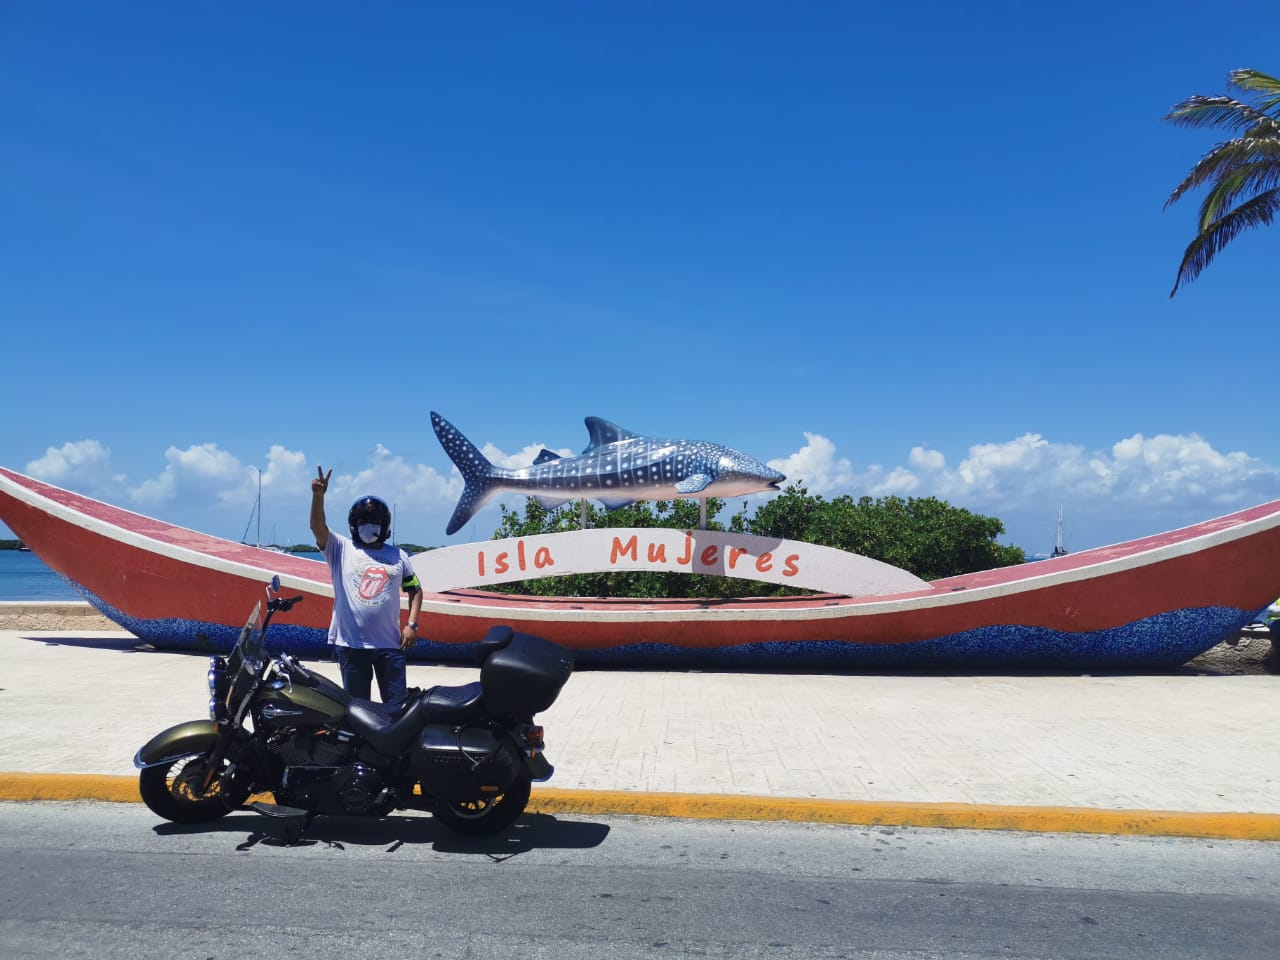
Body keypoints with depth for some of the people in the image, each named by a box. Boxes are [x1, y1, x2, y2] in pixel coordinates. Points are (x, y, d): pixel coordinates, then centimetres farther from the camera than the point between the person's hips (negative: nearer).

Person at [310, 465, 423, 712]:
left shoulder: (398, 556, 9)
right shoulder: (341, 549, 3)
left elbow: (415, 590, 14)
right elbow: (317, 526, -12)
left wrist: (411, 625, 3)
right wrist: (318, 495, -28)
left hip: (390, 644, 1)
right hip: (350, 644, -1)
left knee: (397, 706, 6)